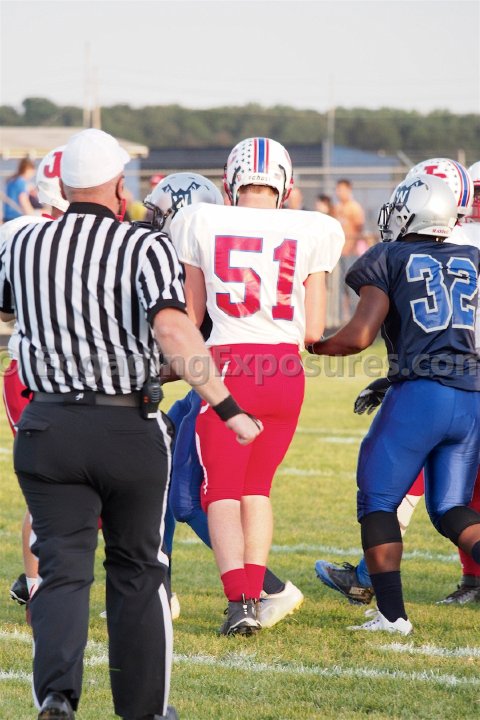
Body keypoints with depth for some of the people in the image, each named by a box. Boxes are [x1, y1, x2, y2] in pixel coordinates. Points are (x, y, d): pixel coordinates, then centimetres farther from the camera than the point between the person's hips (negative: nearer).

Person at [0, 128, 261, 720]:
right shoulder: (145, 249, -8)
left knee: (62, 567, 3)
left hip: (47, 426, 2)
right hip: (129, 428, -2)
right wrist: (226, 407, -21)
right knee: (137, 566, 14)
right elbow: (171, 327, -23)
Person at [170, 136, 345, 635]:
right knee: (257, 487, 19)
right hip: (286, 371, 2)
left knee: (222, 491, 6)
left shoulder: (201, 225, 1)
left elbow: (190, 318, 8)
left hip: (229, 365, -2)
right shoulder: (309, 233, 2)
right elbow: (313, 330, 3)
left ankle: (238, 603, -11)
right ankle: (253, 597, 14)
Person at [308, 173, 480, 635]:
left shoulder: (388, 260, 4)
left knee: (378, 501, 8)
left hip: (421, 393, -5)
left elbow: (359, 336, -3)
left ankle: (392, 613, 1)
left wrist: (311, 345, 15)